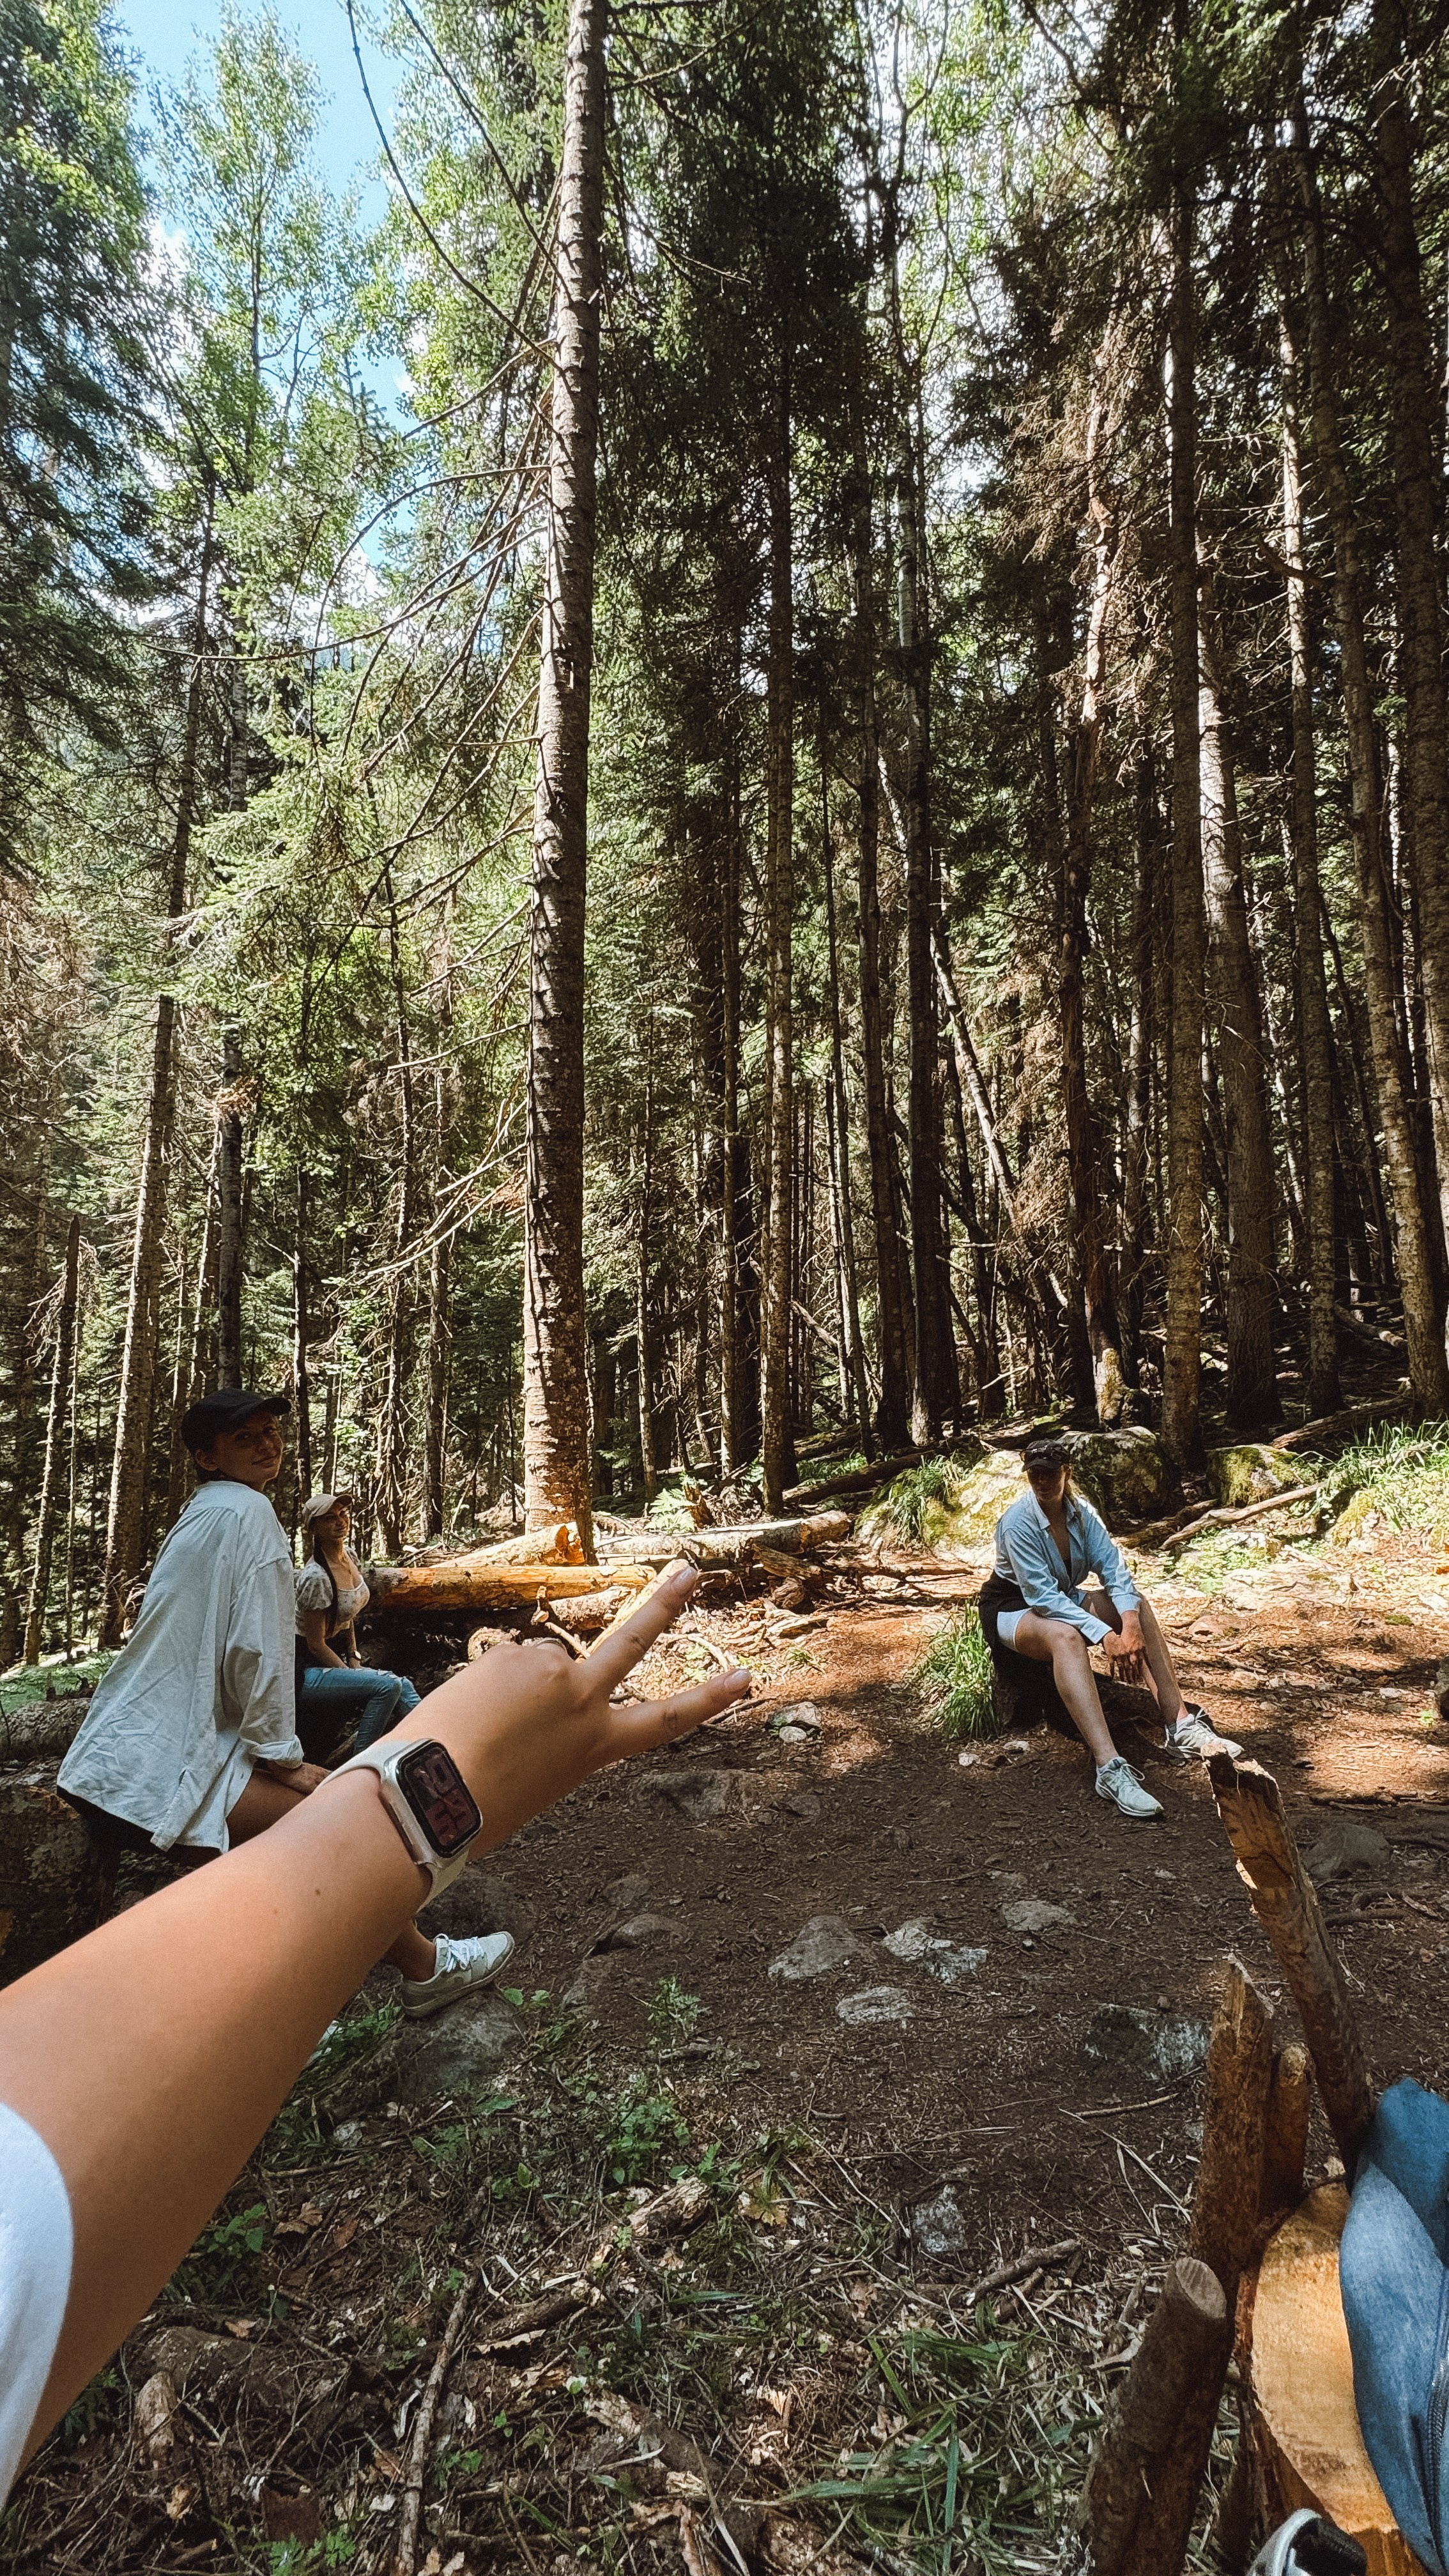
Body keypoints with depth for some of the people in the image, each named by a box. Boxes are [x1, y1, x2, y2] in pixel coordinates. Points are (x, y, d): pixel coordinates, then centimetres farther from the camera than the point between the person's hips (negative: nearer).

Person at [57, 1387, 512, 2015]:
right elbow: (256, 1649, -18)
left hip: (115, 1760, 11)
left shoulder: (198, 1517, 18)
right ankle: (427, 1969, 5)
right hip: (153, 1774, -11)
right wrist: (283, 1756, -8)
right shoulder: (248, 1510, -12)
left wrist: (274, 1751, 17)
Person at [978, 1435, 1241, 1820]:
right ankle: (1110, 1768, -50)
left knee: (1137, 1604, -14)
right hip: (1013, 1608, -7)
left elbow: (1113, 1566, -14)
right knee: (1066, 1635, -39)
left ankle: (1181, 1726, -19)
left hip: (1063, 1598, 7)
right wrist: (1105, 1636, -38)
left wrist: (1130, 1621, -32)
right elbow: (1043, 1596, -31)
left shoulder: (1081, 1510, -6)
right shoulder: (1017, 1523, -25)